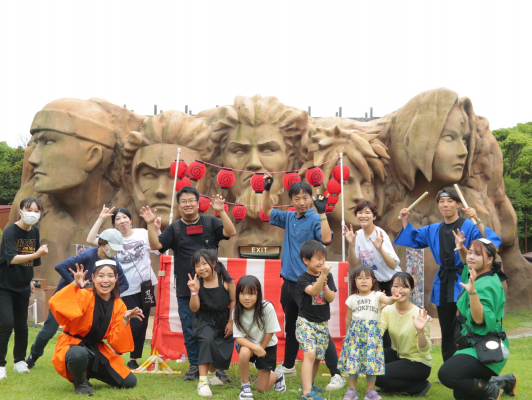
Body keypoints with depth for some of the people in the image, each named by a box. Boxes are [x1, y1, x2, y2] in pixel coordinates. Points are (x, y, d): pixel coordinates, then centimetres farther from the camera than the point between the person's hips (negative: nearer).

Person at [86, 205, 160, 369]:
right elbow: (90, 240, -13)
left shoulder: (143, 234, 3)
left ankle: (134, 359, 21)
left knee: (142, 325, 8)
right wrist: (101, 219, -12)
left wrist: (157, 230, -8)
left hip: (146, 285, 3)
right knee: (134, 325, -12)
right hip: (127, 290, -3)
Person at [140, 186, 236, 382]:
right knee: (190, 329, 6)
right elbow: (156, 245, -3)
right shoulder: (174, 228, 7)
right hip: (185, 290, 1)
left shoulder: (210, 222, 4)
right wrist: (151, 224, -16)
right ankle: (195, 366, 18)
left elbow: (230, 232, -10)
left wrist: (221, 212, -22)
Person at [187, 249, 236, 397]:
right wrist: (194, 291, -28)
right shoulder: (197, 282, -16)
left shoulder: (225, 280, -17)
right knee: (207, 340, -30)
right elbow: (194, 309, -14)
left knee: (225, 351, 7)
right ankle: (202, 382, -22)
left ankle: (211, 374, 42)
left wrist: (230, 322, -5)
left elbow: (233, 301, -4)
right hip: (204, 320, -2)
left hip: (223, 320, 2)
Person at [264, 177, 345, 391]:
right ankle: (288, 366, 37)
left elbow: (326, 239, -29)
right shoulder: (289, 218, 7)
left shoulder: (315, 219, -12)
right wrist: (267, 189, 8)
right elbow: (267, 210, 20)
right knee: (291, 326, 21)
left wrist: (322, 212, -32)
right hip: (289, 281, 7)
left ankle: (336, 375, -6)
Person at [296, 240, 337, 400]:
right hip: (305, 322, -5)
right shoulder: (303, 278, -11)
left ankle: (309, 384, 33)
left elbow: (331, 298, -3)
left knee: (318, 356, 12)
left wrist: (324, 284, -19)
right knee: (310, 354, -20)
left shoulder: (328, 276, 3)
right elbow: (313, 291, -28)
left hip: (322, 323, 5)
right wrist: (322, 275, -37)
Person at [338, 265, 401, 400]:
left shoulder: (376, 295, 0)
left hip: (372, 332, -1)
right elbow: (348, 318, 13)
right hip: (355, 332, 1)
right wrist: (347, 333, 14)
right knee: (353, 359, 1)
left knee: (372, 359, -1)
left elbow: (386, 300, -23)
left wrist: (392, 299, -44)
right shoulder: (352, 299, 6)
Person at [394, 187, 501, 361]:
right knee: (447, 331, 12)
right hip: (443, 283, 6)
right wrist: (406, 221, 12)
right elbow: (413, 240, 27)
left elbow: (491, 241, -25)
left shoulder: (469, 226, -9)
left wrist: (477, 221, -36)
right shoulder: (433, 230, 11)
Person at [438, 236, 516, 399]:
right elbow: (468, 262, 32)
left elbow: (479, 318, -30)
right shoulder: (476, 275, 8)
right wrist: (461, 248, 12)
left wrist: (472, 291, -42)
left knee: (446, 374, -31)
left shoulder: (487, 285, -19)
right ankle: (505, 381, 23)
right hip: (475, 344, 10)